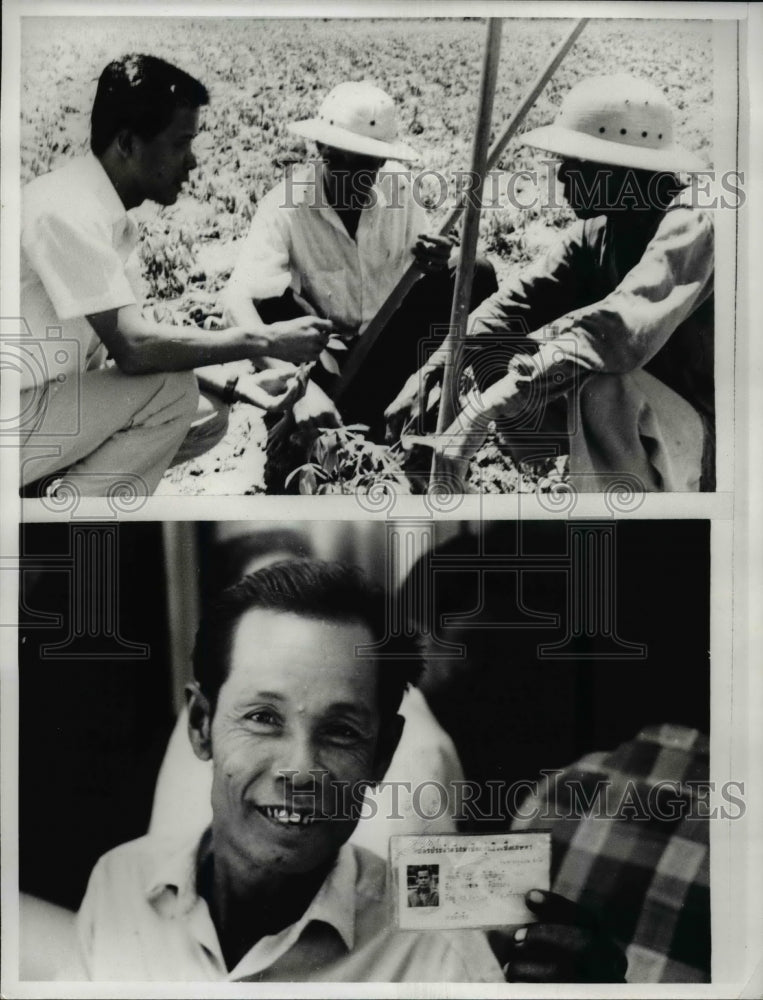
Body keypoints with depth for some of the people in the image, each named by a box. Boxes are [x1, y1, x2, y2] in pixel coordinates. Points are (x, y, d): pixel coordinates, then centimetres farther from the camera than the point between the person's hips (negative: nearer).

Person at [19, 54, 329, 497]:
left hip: (47, 405, 9)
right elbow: (132, 346, -29)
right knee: (171, 393, -21)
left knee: (207, 418, 5)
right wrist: (265, 340, -21)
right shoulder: (69, 211, -22)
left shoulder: (107, 213, 7)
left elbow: (133, 339, 9)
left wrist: (238, 383, -3)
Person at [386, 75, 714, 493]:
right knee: (490, 348, -4)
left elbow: (623, 326, -40)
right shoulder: (596, 231, 0)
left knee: (597, 376, -35)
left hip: (706, 439, -7)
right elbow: (517, 302, -8)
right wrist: (427, 374, -22)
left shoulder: (690, 227, -24)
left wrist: (484, 409, -43)